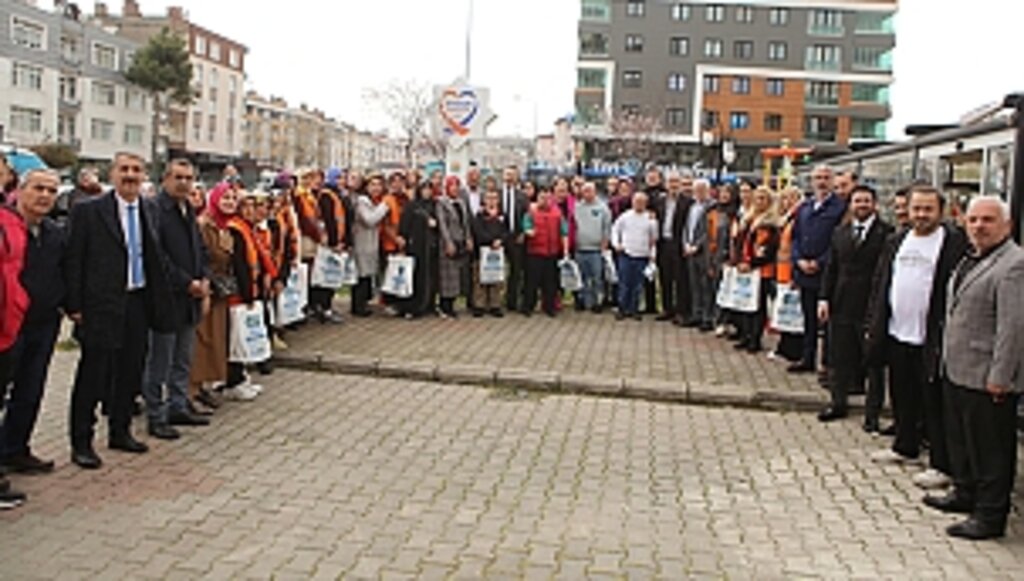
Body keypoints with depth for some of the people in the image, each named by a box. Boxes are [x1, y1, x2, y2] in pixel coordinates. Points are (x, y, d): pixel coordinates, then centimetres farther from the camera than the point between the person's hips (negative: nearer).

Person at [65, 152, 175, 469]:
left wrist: (159, 300, 6)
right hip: (102, 306, -5)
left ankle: (120, 432, 28)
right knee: (93, 374, 1)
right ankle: (81, 442, 12)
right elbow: (73, 261, -6)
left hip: (138, 303, 5)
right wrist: (75, 306, -10)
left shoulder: (148, 212, 9)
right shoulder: (88, 211, -5)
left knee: (130, 372, 13)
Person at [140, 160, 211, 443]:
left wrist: (204, 279, 3)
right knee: (159, 362, 1)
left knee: (183, 359, 16)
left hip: (190, 297, 8)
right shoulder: (154, 209, -12)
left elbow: (200, 248, 20)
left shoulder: (189, 211, 15)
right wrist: (187, 283, -16)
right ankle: (156, 417, 10)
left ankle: (178, 407, 27)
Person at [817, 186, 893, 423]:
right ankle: (838, 402, 25)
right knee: (840, 358, 13)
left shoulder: (885, 233, -7)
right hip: (842, 305, 5)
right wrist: (824, 298, 4)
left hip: (871, 306, -5)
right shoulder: (840, 233, 12)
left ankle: (873, 411, 15)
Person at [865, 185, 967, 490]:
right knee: (903, 397, 18)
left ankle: (941, 465, 9)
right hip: (897, 334, 6)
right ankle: (905, 447, 34)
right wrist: (873, 325, 11)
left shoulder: (955, 243, -8)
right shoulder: (896, 242, 12)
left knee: (935, 404, 0)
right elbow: (880, 285, 15)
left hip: (931, 339, -6)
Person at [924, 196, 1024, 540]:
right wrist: (947, 359, 18)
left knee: (990, 448, 2)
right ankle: (965, 494, 38)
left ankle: (990, 516, 13)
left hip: (987, 379, -10)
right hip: (957, 370, 10)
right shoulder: (971, 260, 13)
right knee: (960, 440, 22)